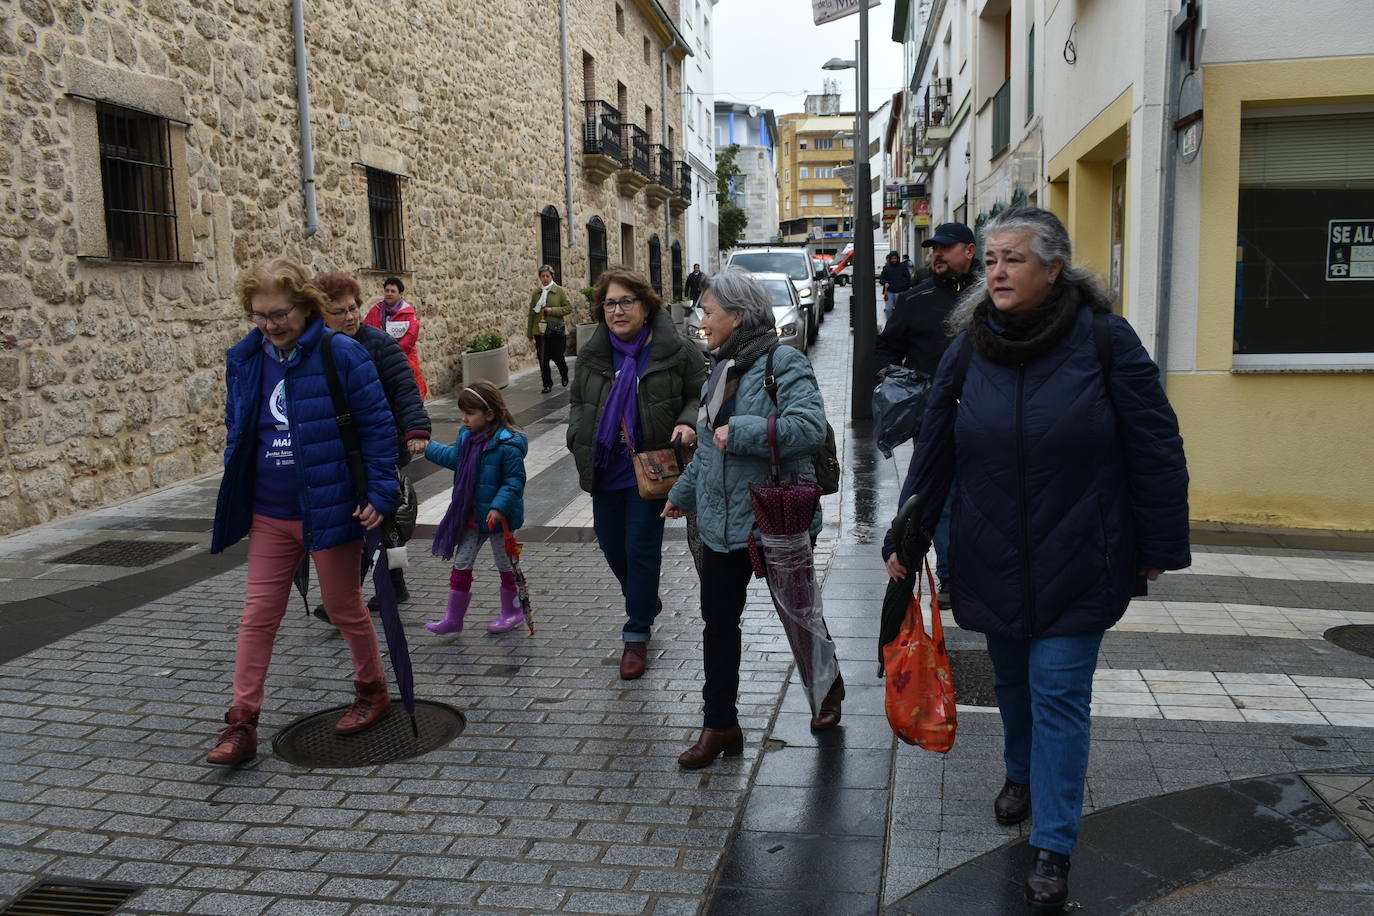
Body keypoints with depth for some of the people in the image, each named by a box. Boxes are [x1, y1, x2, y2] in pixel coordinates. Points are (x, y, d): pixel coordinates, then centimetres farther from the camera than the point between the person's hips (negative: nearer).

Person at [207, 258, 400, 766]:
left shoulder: (341, 354, -13)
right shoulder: (244, 359, 4)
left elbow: (378, 424, -11)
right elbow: (237, 430, 17)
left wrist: (381, 492, -14)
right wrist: (235, 490, 14)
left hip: (332, 510, -5)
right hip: (269, 515, 5)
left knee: (345, 610, 10)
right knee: (258, 615, 6)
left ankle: (372, 690, 33)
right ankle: (242, 724, 12)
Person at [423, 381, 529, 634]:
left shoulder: (508, 445, -22)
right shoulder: (467, 436, 2)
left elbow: (515, 480, -21)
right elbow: (454, 457, 21)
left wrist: (499, 507, -29)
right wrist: (427, 448, 23)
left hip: (497, 516, -7)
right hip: (470, 516, 8)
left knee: (505, 563, 10)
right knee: (461, 563, 10)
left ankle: (512, 611, 28)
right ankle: (453, 617, 18)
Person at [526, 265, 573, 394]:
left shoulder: (560, 291, 0)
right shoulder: (535, 293, 8)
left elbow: (569, 307, -4)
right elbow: (531, 314, 10)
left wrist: (552, 310, -15)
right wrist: (529, 333, 8)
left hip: (556, 331, -2)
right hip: (540, 332, 3)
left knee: (557, 357, 0)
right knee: (543, 360, 3)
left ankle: (564, 375, 31)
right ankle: (547, 385, 13)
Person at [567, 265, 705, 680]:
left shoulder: (676, 350, -9)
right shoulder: (591, 355, 4)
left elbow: (700, 396, 0)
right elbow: (578, 402, 17)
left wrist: (688, 424, -19)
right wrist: (579, 439, 2)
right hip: (605, 469, 5)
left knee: (642, 548, -2)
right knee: (611, 545, 15)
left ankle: (637, 635, 12)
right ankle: (646, 600, 44)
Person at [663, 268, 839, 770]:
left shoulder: (783, 362, -16)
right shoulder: (723, 366, 10)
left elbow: (810, 427, -30)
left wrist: (742, 431, -28)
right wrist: (684, 493, 29)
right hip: (722, 522, 7)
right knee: (718, 621, 9)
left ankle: (828, 687, 40)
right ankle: (720, 725, 20)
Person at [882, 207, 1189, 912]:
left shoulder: (1105, 340, -10)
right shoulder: (968, 349, -1)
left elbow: (1155, 449, -6)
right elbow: (933, 452, 4)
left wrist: (1160, 549, -5)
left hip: (1076, 563, -3)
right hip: (992, 562, 4)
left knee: (1059, 692, -2)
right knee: (1011, 679, 19)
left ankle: (1053, 848, 9)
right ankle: (1022, 775, 46)